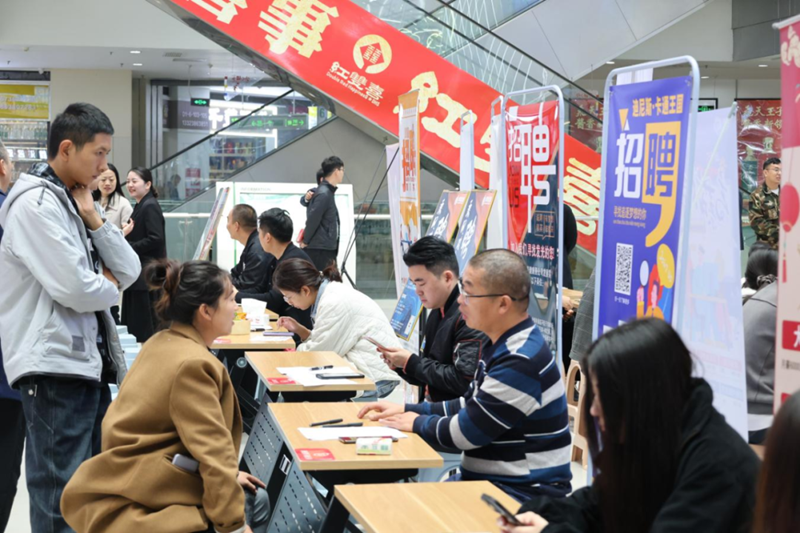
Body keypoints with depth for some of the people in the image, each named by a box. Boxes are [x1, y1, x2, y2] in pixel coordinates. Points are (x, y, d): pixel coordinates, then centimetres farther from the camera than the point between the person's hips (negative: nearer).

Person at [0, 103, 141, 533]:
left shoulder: (73, 201, 15)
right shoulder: (36, 203, -14)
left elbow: (129, 271, 10)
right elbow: (76, 290, -22)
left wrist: (92, 218, -2)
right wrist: (109, 285, -1)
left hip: (88, 361, 10)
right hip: (55, 367, -10)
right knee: (63, 497, -5)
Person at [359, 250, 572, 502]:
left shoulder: (522, 362, -23)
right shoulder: (502, 346, 10)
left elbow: (466, 432, -19)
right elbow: (469, 406, 19)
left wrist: (417, 422, -1)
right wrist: (406, 410, 11)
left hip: (525, 492, -10)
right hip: (490, 480, 10)